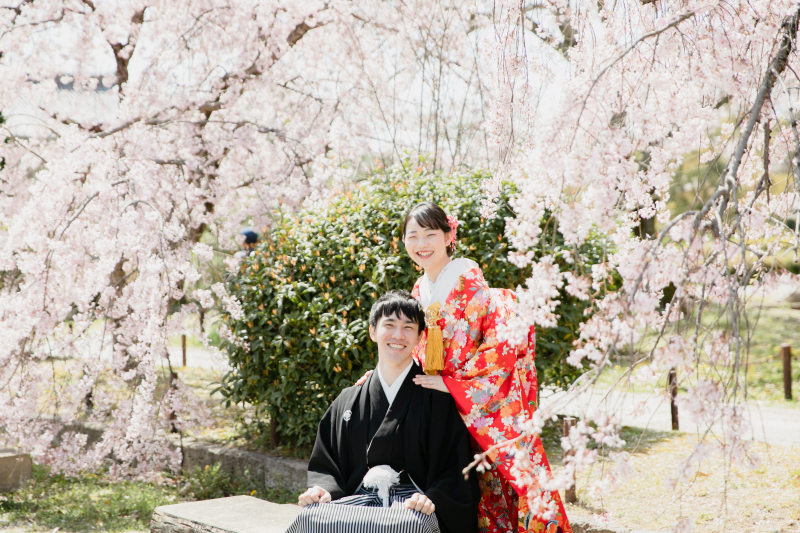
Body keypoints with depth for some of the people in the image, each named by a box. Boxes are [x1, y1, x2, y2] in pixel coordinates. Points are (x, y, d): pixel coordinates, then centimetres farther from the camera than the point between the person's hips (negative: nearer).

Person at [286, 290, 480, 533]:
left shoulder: (437, 397, 5)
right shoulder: (348, 402, 17)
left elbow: (455, 469, -1)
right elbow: (325, 465, 17)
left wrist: (432, 498, -19)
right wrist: (322, 489, -5)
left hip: (412, 502, -3)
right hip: (358, 498, 3)